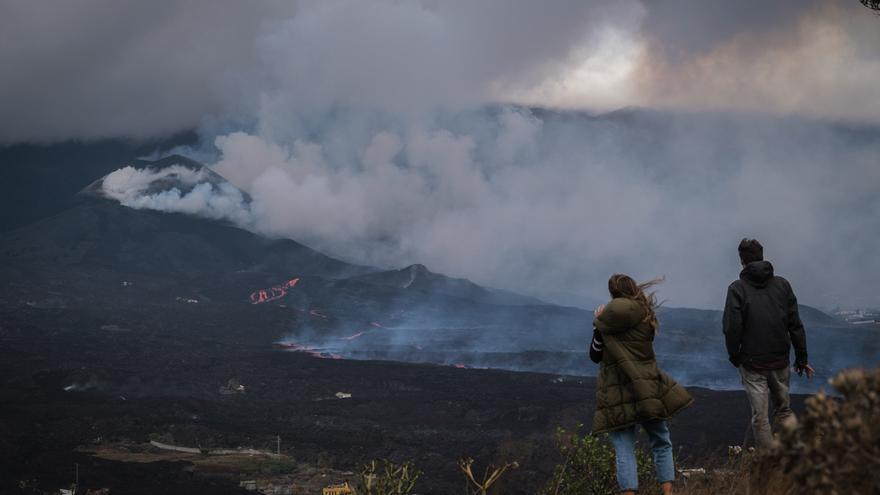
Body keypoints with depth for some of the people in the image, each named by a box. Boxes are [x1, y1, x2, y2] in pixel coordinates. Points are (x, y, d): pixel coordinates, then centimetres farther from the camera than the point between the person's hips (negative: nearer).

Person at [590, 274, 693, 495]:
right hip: (647, 391, 3)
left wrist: (598, 322, 9)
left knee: (624, 451, -1)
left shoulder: (614, 311, -7)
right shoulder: (645, 315, 4)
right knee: (661, 444, 14)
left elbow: (595, 355, -1)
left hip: (616, 397, -3)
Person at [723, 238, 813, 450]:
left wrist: (734, 357, 4)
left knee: (760, 417, 2)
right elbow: (795, 325, 4)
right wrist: (802, 359, 10)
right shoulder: (782, 285, 4)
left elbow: (732, 328, -11)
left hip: (752, 363, -3)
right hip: (780, 361, 3)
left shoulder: (737, 289, -6)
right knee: (783, 410, 17)